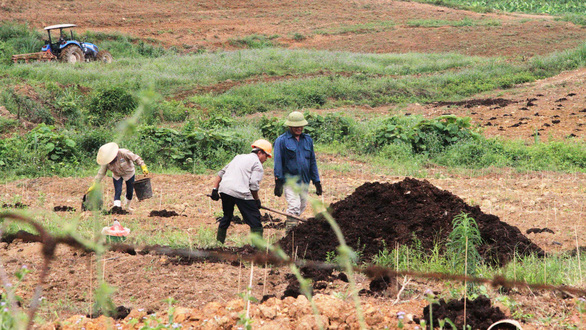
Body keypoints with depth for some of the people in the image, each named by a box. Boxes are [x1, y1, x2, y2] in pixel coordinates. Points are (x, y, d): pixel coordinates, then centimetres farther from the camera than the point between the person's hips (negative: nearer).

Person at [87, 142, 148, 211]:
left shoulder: (123, 153, -33)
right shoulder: (106, 163, -22)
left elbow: (136, 158, -26)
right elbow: (101, 174, -15)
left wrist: (143, 167, -32)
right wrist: (94, 185, -16)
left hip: (128, 173, -1)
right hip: (117, 176, 1)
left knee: (130, 191, 5)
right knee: (117, 192, -17)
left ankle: (127, 206, 30)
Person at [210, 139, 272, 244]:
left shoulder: (239, 157, 28)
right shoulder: (257, 163, 4)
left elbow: (221, 173, 25)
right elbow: (254, 185, -8)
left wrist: (215, 189, 22)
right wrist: (257, 200, 4)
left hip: (224, 189, 7)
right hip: (240, 192, -7)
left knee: (227, 217, 24)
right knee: (255, 219, -2)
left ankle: (219, 242, 29)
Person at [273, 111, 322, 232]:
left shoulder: (308, 140, 13)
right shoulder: (281, 140, -3)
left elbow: (312, 161, 17)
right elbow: (278, 162, -5)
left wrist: (317, 182, 15)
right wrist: (278, 182, -10)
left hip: (304, 181, 6)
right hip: (289, 180, -6)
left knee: (301, 207, 11)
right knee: (294, 207, -15)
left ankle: (288, 225, 28)